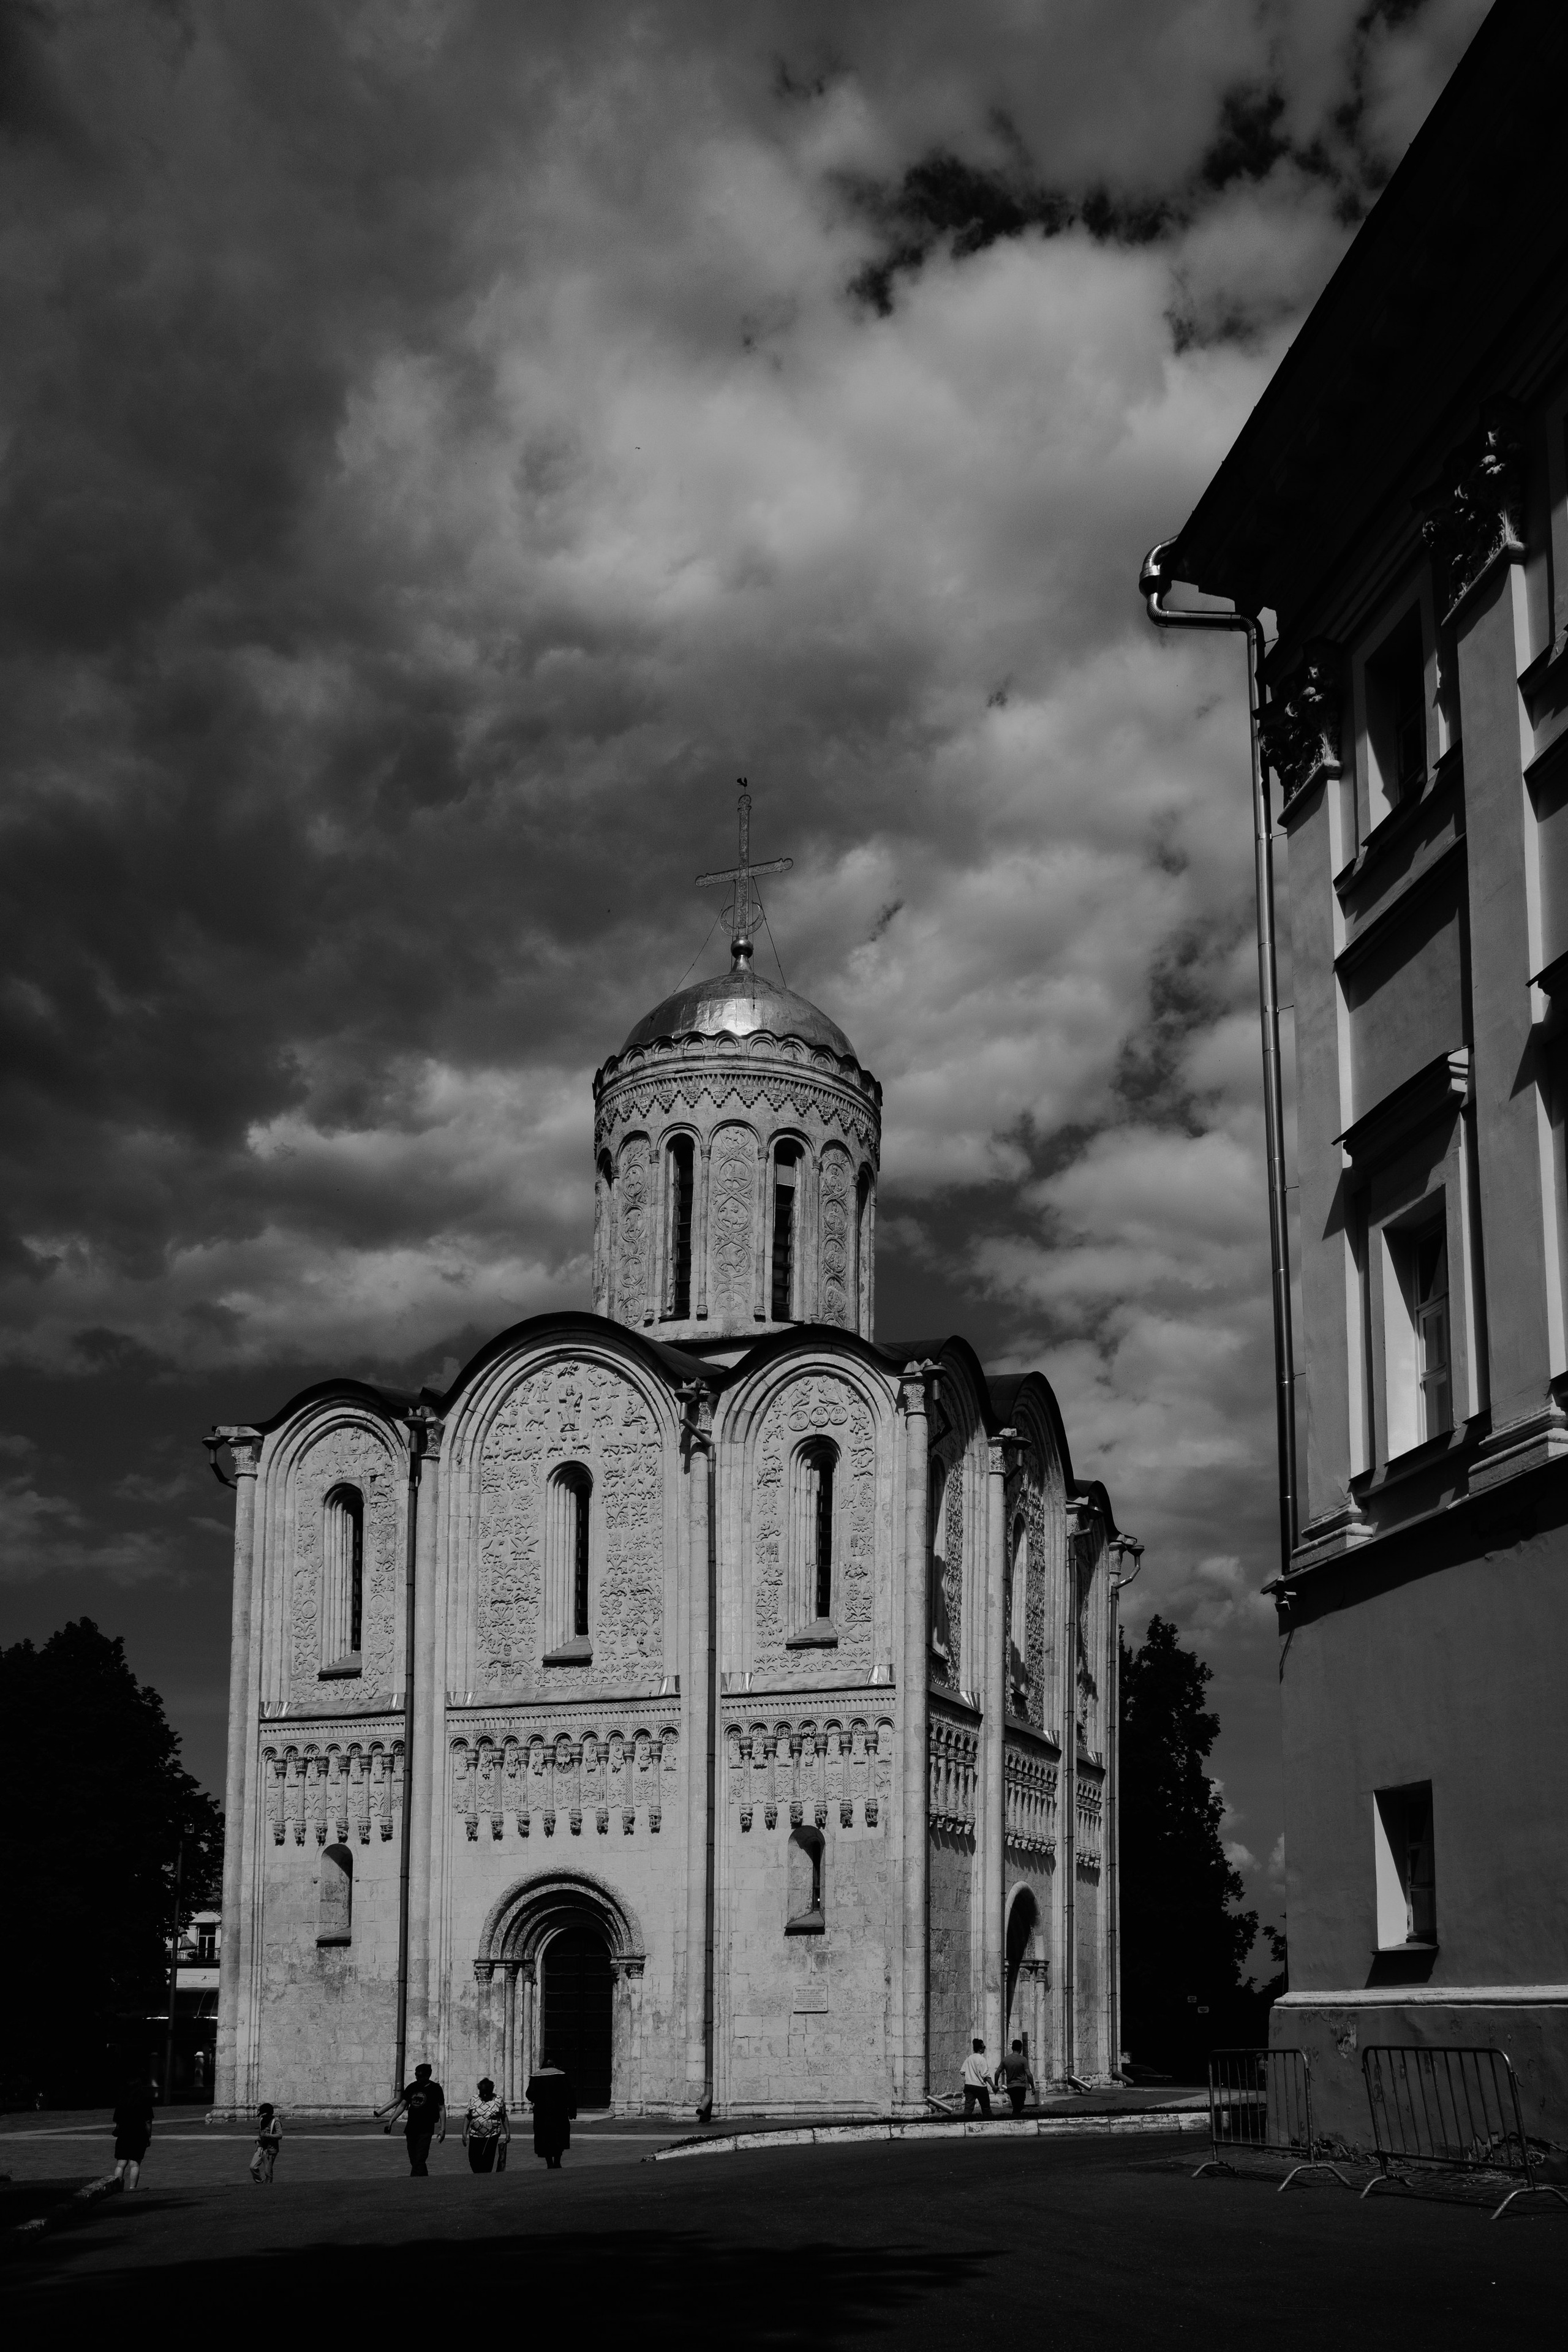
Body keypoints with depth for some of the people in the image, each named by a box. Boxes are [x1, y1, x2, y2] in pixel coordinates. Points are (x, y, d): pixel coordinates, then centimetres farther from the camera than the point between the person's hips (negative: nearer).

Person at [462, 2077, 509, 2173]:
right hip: (475, 2136, 2)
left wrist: (508, 2132, 3)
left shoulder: (499, 2101, 2)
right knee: (474, 2161, 2)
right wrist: (464, 2133, 2)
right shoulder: (473, 2101, 6)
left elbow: (504, 2118, 8)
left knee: (488, 2162, -8)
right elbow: (467, 2117, 9)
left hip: (492, 2137, -2)